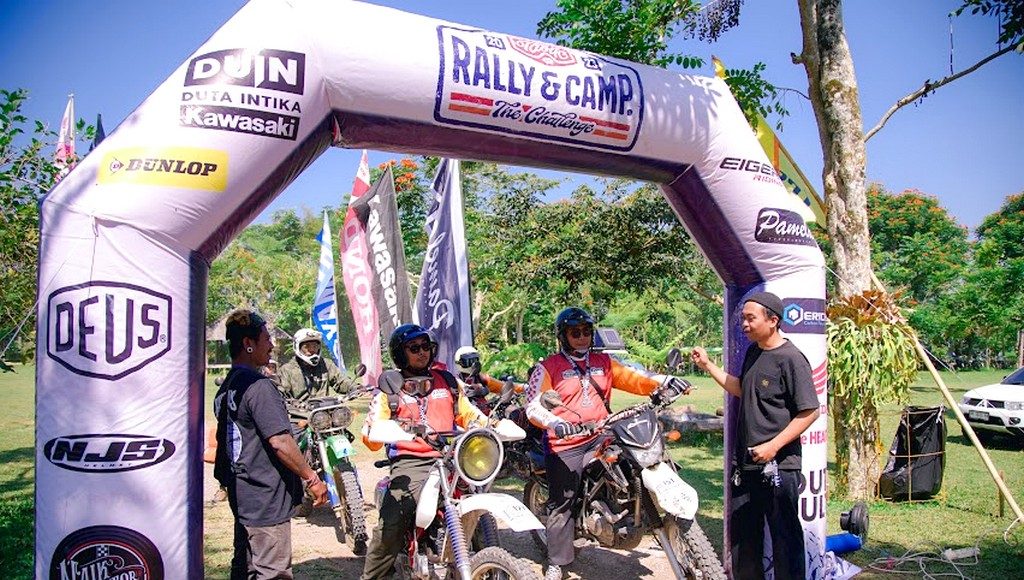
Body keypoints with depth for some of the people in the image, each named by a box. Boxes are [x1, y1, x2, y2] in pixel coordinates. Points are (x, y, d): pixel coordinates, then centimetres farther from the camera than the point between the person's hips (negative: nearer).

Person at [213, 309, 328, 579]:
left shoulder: (226, 388, 11)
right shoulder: (259, 386, -19)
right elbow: (279, 442, -25)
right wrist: (312, 478, -17)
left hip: (242, 496, 10)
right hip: (267, 499, -10)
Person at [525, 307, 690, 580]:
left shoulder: (604, 362, 14)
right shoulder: (548, 368, 0)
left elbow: (634, 379, 5)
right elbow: (533, 405, -10)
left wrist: (665, 382, -13)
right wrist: (555, 423, -28)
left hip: (600, 437, 4)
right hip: (565, 444, -4)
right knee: (561, 504, -1)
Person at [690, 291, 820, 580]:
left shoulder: (791, 358, -15)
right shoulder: (753, 353, 11)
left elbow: (809, 412, -16)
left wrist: (773, 446, -21)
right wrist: (708, 365, 17)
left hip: (778, 465, -8)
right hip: (746, 462, 8)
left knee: (785, 539, 2)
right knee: (741, 535, 18)